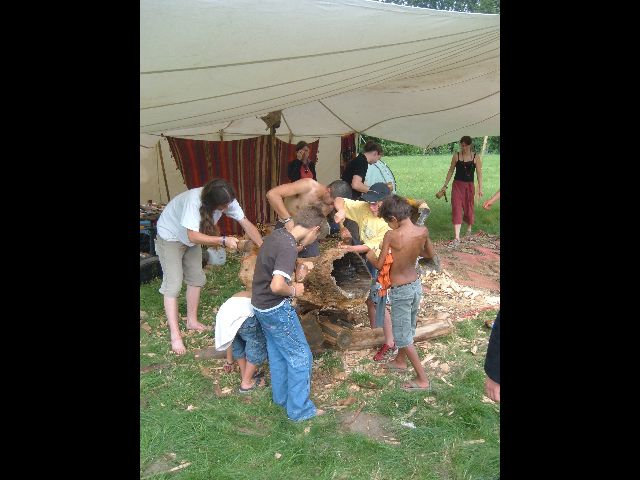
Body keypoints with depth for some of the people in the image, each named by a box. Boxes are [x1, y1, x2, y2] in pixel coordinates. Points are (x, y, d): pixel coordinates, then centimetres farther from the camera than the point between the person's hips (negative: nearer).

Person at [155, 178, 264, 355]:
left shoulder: (227, 201, -23)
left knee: (196, 278, 11)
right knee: (173, 284, -9)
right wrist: (223, 240, -42)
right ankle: (175, 335, -4)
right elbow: (193, 236, -41)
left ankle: (192, 321, 28)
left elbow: (247, 224, -19)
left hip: (192, 237, 7)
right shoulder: (194, 201, -41)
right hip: (170, 236, -7)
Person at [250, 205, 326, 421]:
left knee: (277, 352, 24)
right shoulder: (289, 248, -27)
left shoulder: (276, 234, 1)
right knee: (300, 356, 5)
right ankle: (299, 409, 17)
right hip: (276, 310, -9)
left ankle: (281, 396, 39)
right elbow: (277, 286, -36)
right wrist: (294, 291, -17)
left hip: (260, 305, 9)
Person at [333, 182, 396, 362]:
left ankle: (389, 344, 14)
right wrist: (341, 211, -29)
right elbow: (339, 200, -8)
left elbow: (371, 247, -25)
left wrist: (350, 248, -34)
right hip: (366, 261, 6)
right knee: (370, 300, 17)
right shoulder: (364, 208, -10)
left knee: (378, 304, -2)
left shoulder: (388, 223, -25)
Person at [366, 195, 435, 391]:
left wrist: (370, 256, 7)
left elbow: (379, 265, -14)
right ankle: (400, 360, 47)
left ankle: (422, 379, 14)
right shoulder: (423, 231, -9)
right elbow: (430, 254, 9)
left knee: (403, 335, 8)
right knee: (408, 328, 25)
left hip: (400, 291, -7)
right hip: (416, 285, 7)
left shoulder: (391, 236, -25)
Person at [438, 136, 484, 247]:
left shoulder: (476, 157, -2)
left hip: (469, 186, 0)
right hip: (457, 185, 0)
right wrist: (445, 185, 7)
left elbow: (479, 173, -1)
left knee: (468, 208, 11)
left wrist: (480, 189, -4)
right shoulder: (456, 156, 0)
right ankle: (457, 238, -9)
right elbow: (451, 171, 8)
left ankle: (469, 227, 43)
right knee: (456, 209, -8)